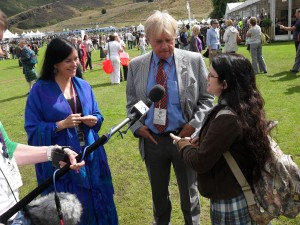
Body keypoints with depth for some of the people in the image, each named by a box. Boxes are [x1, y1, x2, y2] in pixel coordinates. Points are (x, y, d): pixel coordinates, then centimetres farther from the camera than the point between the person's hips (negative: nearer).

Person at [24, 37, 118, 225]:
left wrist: (94, 120, -9)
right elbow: (33, 129, -9)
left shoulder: (84, 86, 5)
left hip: (90, 155, 5)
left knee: (96, 202, 16)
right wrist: (61, 124, -20)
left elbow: (97, 114, 13)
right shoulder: (40, 90, -10)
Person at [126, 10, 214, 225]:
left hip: (184, 137, -2)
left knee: (189, 191, 18)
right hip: (151, 140, 2)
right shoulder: (136, 65, -1)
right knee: (158, 193, 21)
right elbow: (131, 102, 8)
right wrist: (137, 126, -6)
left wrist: (195, 124, -13)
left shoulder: (194, 60, -7)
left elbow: (207, 98, -1)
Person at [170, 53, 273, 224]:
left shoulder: (227, 118, -31)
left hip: (229, 202, -9)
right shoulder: (247, 107, -2)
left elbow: (200, 163, -24)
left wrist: (183, 144, -6)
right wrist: (199, 142, -1)